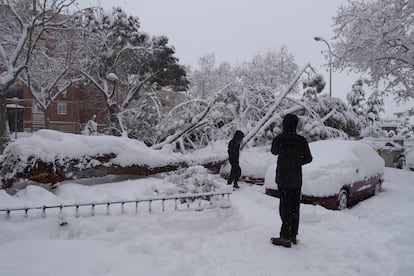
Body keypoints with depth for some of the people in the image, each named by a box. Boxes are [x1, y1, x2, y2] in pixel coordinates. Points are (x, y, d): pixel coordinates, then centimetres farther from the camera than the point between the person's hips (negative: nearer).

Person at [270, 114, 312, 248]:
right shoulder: (301, 140, -3)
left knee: (285, 206, -1)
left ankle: (285, 237, -1)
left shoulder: (279, 139, -11)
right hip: (297, 179, 4)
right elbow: (308, 158, 6)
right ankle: (293, 235, 21)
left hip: (283, 178, -4)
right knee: (294, 207, 12)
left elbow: (274, 152, 10)